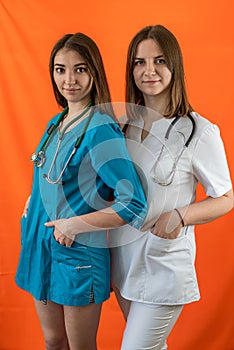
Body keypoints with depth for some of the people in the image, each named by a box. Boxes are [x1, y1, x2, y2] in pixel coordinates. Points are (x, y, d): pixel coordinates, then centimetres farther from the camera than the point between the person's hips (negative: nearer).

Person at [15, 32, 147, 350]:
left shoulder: (101, 129, -21)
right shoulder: (56, 123, 5)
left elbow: (134, 204, -25)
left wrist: (74, 224, -21)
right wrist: (35, 198, 3)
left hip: (78, 255, -7)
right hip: (41, 248, 7)